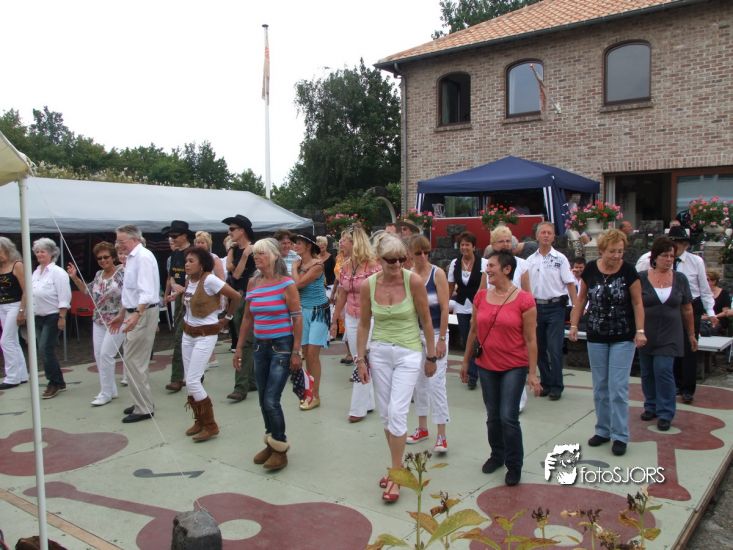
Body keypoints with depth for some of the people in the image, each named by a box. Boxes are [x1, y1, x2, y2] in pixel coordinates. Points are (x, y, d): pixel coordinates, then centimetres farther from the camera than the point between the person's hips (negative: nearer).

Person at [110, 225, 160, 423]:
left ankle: (144, 408, 1)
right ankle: (142, 403, 27)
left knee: (133, 361, -8)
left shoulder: (143, 257, -16)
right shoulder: (131, 258, 14)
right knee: (136, 361, 16)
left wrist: (136, 315, -36)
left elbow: (147, 292, -26)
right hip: (133, 313, 10)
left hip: (143, 314, -10)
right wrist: (122, 315, 27)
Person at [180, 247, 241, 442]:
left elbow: (236, 296, -18)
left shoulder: (209, 280, -20)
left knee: (192, 382, -10)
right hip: (188, 333, 8)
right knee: (190, 381, 9)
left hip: (205, 335, -7)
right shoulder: (188, 279, 3)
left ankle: (210, 425, 2)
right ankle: (199, 420, 24)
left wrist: (227, 318, -6)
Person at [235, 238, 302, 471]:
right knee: (263, 401, 12)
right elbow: (247, 317, 13)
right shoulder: (253, 283, 6)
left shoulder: (286, 284, -11)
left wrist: (296, 351, -14)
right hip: (260, 346, 6)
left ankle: (280, 449, 10)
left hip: (282, 346, -6)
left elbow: (297, 318, -11)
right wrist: (239, 347, 12)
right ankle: (271, 443, 30)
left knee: (271, 401, -8)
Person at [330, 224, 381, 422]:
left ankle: (358, 408, 4)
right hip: (351, 319, 6)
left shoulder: (373, 265, -13)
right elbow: (341, 296, 14)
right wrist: (334, 321, 16)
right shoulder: (345, 267, 6)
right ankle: (369, 402, 25)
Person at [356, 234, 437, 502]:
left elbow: (426, 321, -5)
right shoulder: (368, 285, -6)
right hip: (379, 352, 4)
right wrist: (360, 359, 5)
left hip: (409, 353, -3)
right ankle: (397, 466, 30)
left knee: (397, 413, -10)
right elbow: (364, 324, 5)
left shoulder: (414, 281, -14)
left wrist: (431, 357, 0)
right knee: (385, 414, 11)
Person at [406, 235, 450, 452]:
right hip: (415, 334, 4)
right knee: (419, 381, 13)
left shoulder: (438, 273, -9)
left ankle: (441, 436, 4)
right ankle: (422, 428, 28)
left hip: (436, 334, -4)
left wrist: (441, 339, -12)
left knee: (436, 383, -4)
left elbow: (444, 308, -10)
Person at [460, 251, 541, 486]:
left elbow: (530, 339, -9)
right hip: (486, 366, 4)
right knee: (492, 416, 14)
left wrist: (532, 373, -9)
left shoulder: (524, 300, -12)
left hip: (514, 367, -4)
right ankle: (497, 455, 36)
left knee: (508, 417, -5)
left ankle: (514, 466, 14)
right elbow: (473, 331, 10)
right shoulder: (481, 296, 1)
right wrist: (466, 361, 14)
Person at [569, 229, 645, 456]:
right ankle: (603, 430, 24)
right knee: (600, 387, 11)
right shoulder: (590, 269, -3)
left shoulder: (628, 271, -10)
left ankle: (620, 436, 8)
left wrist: (640, 331, -14)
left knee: (618, 387, -3)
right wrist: (574, 324, 1)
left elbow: (637, 302, -5)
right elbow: (582, 298, 7)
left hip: (623, 338, -3)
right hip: (596, 337, 3)